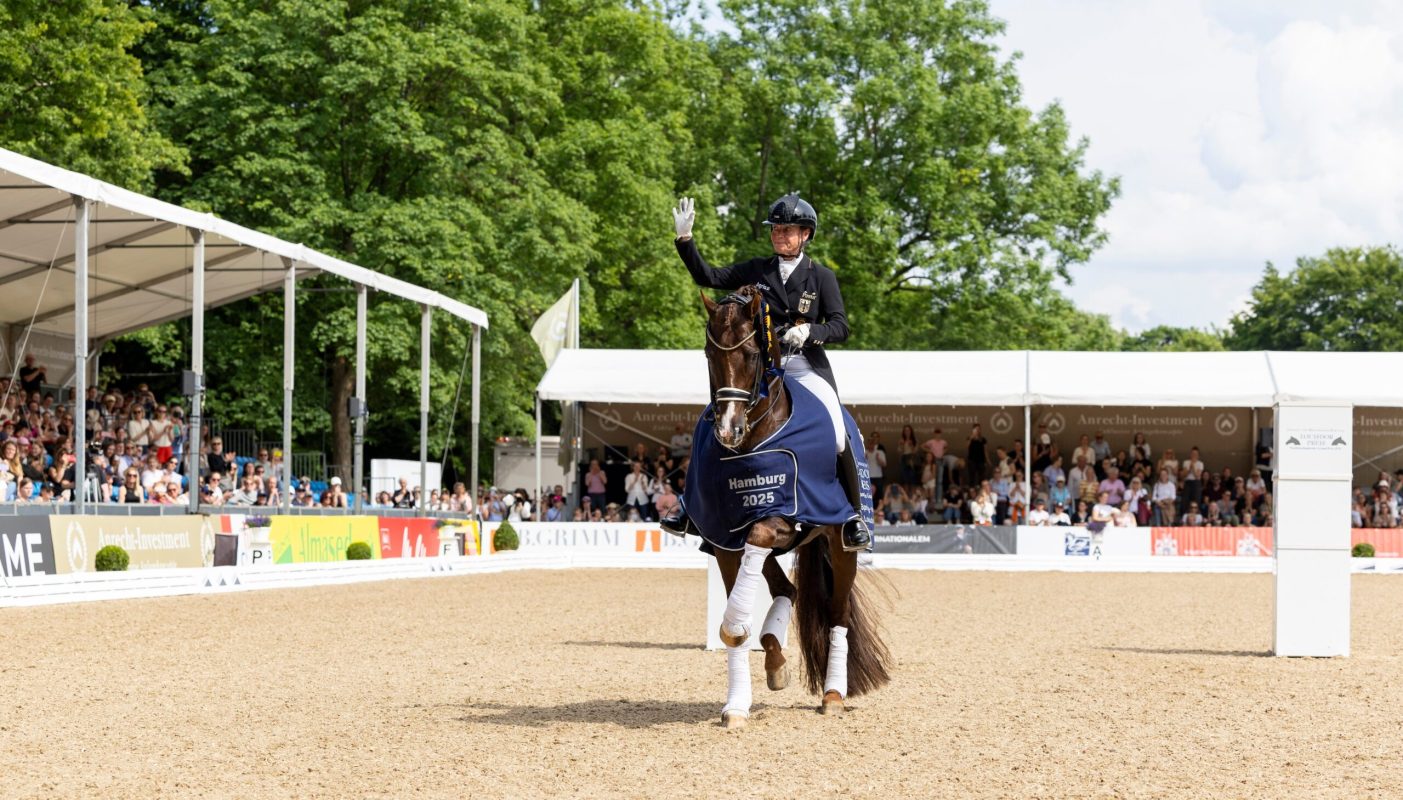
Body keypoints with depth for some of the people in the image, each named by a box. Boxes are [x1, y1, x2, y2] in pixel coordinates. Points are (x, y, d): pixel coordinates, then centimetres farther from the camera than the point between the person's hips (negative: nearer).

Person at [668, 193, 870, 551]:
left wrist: (810, 330, -24)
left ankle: (854, 517, -4)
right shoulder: (757, 270, 9)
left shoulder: (822, 277, 2)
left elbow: (840, 328, -4)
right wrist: (685, 238, -4)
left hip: (808, 369, -3)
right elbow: (707, 277, 7)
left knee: (837, 437, -19)